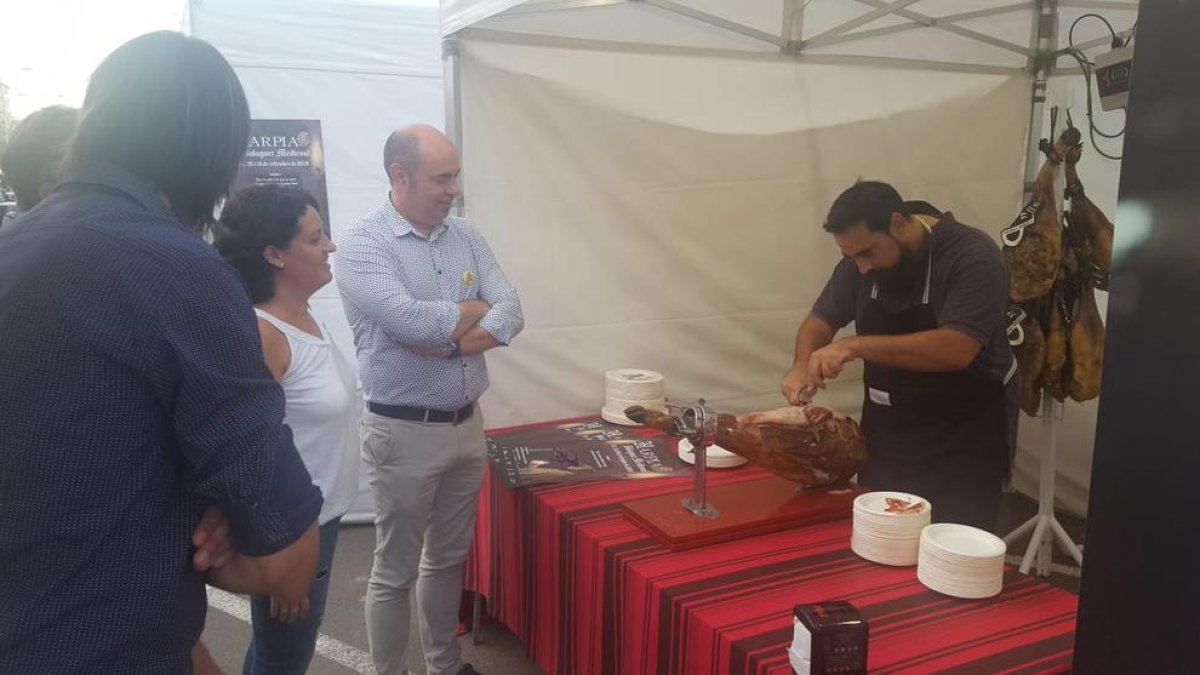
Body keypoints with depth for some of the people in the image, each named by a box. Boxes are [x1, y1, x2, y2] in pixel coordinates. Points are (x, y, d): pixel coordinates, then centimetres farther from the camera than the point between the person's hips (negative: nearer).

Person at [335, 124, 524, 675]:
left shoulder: (466, 237, 6)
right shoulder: (361, 244, -13)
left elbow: (512, 314, -3)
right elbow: (412, 322, -27)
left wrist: (450, 341, -19)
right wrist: (475, 309, -10)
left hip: (467, 424, 6)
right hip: (404, 432, -6)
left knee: (448, 558, 20)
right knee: (395, 571, 9)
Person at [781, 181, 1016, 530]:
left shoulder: (972, 256, -21)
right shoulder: (860, 259, -2)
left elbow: (956, 349, -33)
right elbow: (821, 318, 6)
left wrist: (856, 346, -37)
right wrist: (803, 365, -15)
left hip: (962, 438, -5)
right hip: (886, 431, 6)